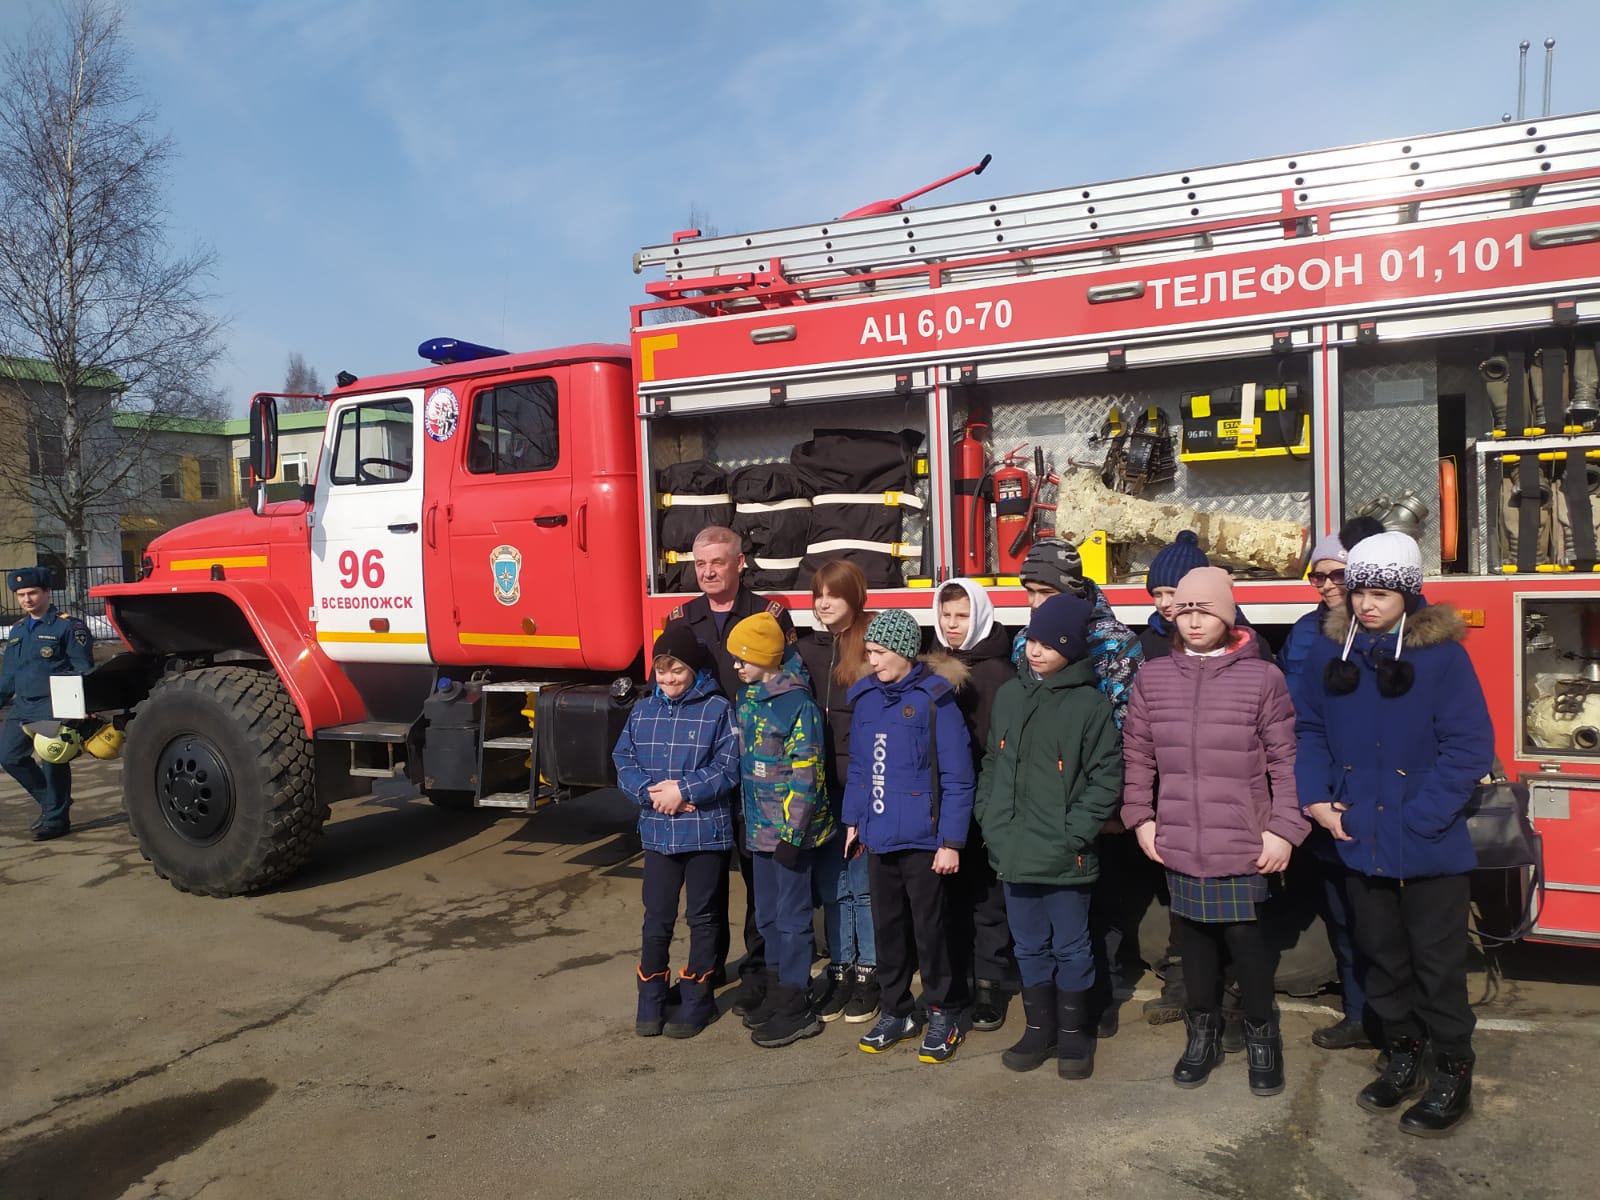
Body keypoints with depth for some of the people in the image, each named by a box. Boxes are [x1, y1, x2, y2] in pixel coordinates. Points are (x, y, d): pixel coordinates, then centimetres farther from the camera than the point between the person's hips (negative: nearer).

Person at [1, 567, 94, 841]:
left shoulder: (67, 626, -6)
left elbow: (82, 670, -9)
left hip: (54, 707, -7)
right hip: (22, 706, 8)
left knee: (53, 761, -5)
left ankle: (56, 819, 6)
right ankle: (50, 801, 19)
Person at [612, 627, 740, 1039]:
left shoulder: (718, 710, -7)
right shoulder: (643, 711, 6)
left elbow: (727, 768, -12)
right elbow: (623, 761, 2)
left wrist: (683, 790, -19)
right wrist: (652, 791, -15)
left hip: (706, 833, -3)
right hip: (658, 832, 3)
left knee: (702, 918, 10)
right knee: (656, 920, 8)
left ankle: (696, 1002, 24)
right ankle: (651, 1004, 24)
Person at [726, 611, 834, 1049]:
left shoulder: (798, 705, -18)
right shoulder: (748, 697, 7)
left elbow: (806, 775, -19)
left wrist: (792, 834, -19)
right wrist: (748, 822, 15)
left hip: (790, 828, -8)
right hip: (760, 827, 8)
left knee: (792, 917, 2)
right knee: (767, 915, 18)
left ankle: (795, 1009, 13)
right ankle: (783, 990, 33)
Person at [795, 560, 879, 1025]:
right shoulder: (807, 648, 10)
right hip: (820, 783, 5)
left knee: (864, 882, 5)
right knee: (830, 884, 12)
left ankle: (869, 973, 19)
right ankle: (840, 969, 25)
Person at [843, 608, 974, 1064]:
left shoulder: (935, 701, -13)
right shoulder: (867, 698, 5)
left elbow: (957, 777, -13)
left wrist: (951, 841, -14)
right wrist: (853, 820, 11)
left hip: (922, 840, -6)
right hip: (879, 838, 6)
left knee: (930, 928, 6)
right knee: (887, 926, 15)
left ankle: (943, 1014, 23)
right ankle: (894, 1012, 31)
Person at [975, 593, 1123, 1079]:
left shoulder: (1090, 703, -9)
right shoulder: (1009, 695, 7)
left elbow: (1107, 778, -10)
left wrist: (1073, 834, -15)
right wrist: (989, 819, 4)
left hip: (1064, 856, -4)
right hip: (1012, 852, 5)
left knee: (1071, 948, 10)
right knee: (1029, 947, 16)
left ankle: (1073, 1033, 27)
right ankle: (1039, 1029, 31)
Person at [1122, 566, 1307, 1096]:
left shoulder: (1262, 677, -6)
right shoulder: (1152, 677, 3)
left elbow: (1286, 761, -4)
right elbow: (1137, 755, 9)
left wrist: (1283, 829, -8)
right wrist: (1140, 817, 6)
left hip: (1243, 844, -3)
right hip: (1179, 842, 3)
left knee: (1244, 936, 3)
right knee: (1193, 935, 13)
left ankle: (1261, 1031, 28)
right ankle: (1203, 1029, 33)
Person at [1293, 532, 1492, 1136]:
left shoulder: (1442, 654, -13)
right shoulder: (1330, 651, 0)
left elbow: (1470, 747, -15)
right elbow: (1308, 728, 6)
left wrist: (1418, 819, -19)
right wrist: (1315, 797, -6)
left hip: (1430, 848, -4)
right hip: (1361, 842, 4)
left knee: (1437, 963, 8)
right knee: (1382, 957, 17)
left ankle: (1452, 1074, 26)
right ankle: (1403, 1058, 35)